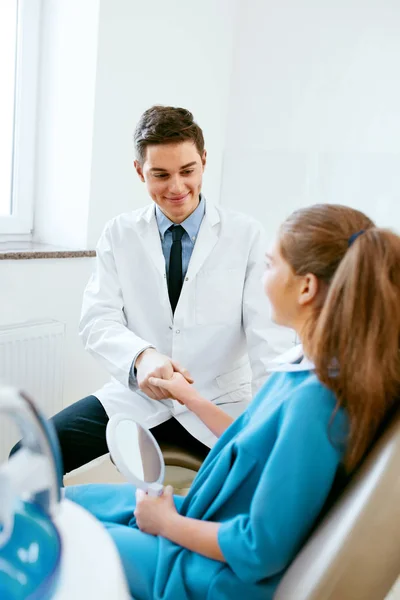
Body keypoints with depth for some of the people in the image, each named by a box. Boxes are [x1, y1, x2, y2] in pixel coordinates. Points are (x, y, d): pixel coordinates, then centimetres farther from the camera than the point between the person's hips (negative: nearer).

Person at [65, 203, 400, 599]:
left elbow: (261, 550, -27)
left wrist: (167, 522, -13)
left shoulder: (314, 401, -34)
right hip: (212, 524, 8)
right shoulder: (306, 368, -6)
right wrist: (190, 398, 12)